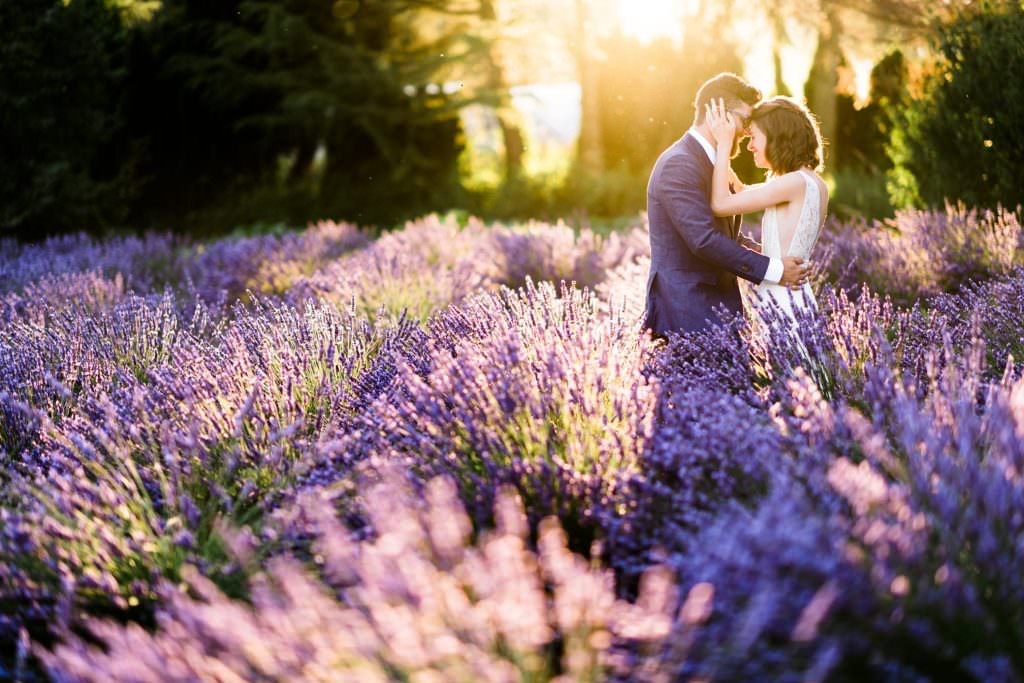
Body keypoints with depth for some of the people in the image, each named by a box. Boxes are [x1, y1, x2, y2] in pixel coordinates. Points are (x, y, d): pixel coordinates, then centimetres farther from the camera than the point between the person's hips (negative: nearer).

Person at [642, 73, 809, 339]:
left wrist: (764, 253, 6)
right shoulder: (678, 164, -14)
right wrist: (771, 269, -17)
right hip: (686, 308, -9)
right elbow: (704, 240, -22)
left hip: (719, 302, 9)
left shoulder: (714, 164, 17)